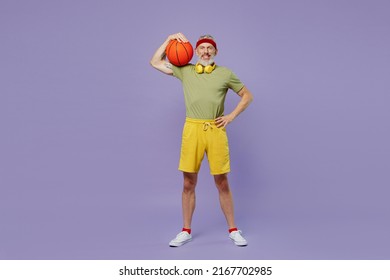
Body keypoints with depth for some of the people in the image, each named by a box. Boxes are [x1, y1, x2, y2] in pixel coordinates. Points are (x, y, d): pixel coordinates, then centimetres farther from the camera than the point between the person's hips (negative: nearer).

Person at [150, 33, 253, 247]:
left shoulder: (225, 74, 7)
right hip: (192, 129, 1)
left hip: (216, 130, -1)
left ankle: (233, 230, 17)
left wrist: (231, 117, 4)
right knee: (188, 183, 6)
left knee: (222, 183, 4)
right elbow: (155, 62, 15)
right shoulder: (184, 70, 10)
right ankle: (186, 231, 19)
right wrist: (169, 40, 10)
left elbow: (247, 96, 14)